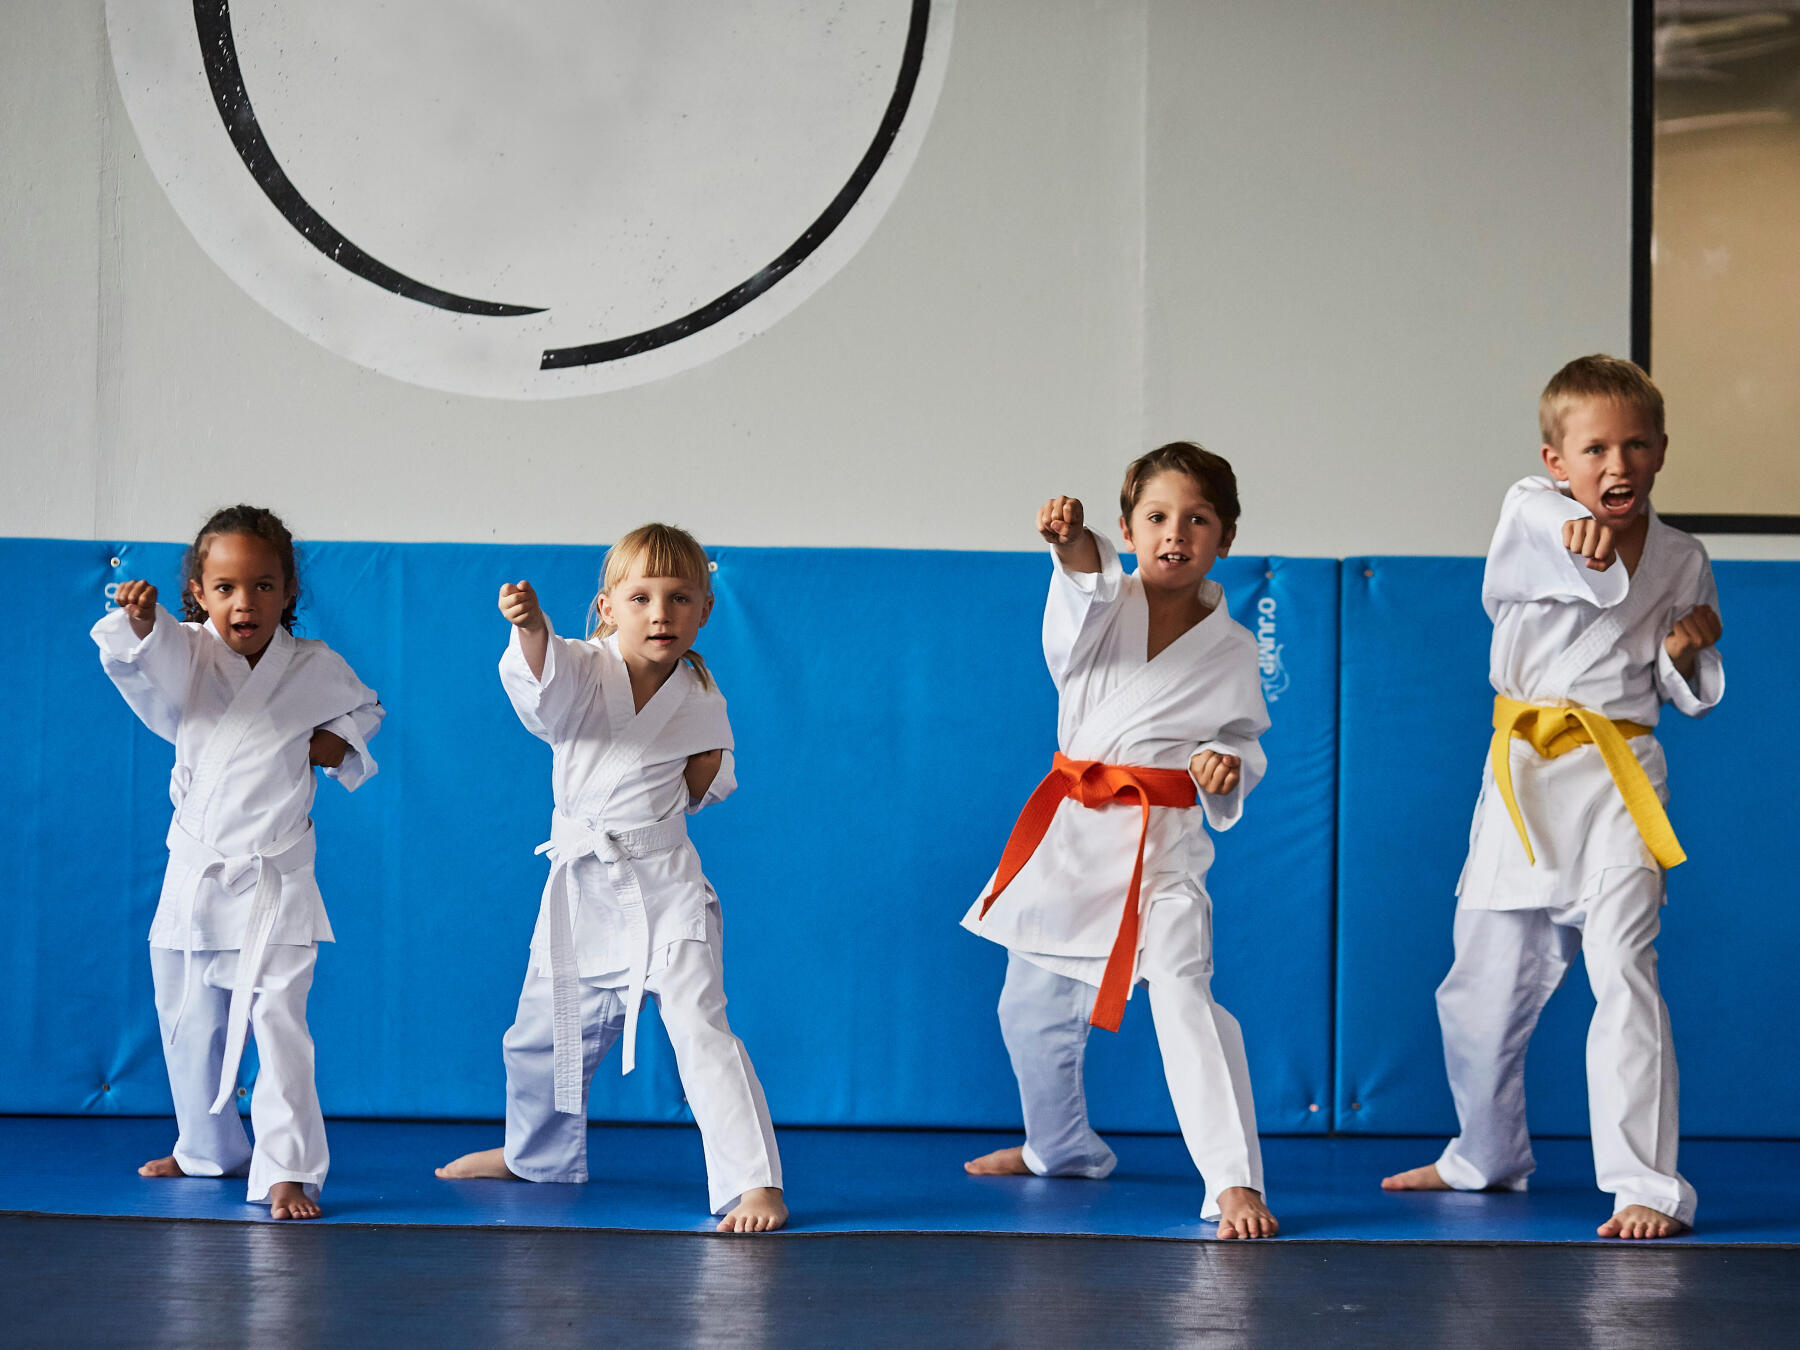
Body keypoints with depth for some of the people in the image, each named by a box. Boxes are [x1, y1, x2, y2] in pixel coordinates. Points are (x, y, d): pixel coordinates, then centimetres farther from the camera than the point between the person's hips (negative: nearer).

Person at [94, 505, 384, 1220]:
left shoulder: (316, 668, -3)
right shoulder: (187, 653, -4)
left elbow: (364, 709, 16)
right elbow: (137, 656, -25)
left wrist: (336, 744, -3)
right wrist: (138, 622, -46)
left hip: (272, 879, -3)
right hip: (194, 872, 3)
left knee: (278, 1023, -13)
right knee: (189, 1026, 15)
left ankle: (289, 1169, -8)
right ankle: (208, 1149, 34)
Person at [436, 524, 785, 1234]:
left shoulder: (701, 701, -1)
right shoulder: (583, 669, -8)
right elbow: (545, 676, -34)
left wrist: (708, 773, -8)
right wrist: (531, 627, -55)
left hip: (665, 888, -2)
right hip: (581, 888, 2)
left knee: (700, 1029, -19)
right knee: (544, 1034, 19)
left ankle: (755, 1184, -17)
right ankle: (537, 1153, 46)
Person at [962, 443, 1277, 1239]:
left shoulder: (1229, 649, 1)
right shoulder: (1106, 602, -1)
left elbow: (1244, 743, 12)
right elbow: (1072, 633, -25)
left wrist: (1227, 767, -13)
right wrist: (1072, 545, -47)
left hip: (1161, 844, -3)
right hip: (1070, 835, 3)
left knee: (1183, 996, -23)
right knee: (1032, 1010, 17)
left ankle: (1235, 1182, -22)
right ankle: (1063, 1148, 43)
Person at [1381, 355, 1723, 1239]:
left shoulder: (1682, 561, 6)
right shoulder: (1530, 513, -2)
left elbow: (1687, 697, 17)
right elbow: (1533, 533, -30)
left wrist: (1688, 653, -5)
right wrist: (1580, 535, -52)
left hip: (1617, 780, -1)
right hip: (1522, 779, 1)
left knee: (1622, 971, -17)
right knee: (1484, 987, 12)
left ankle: (1646, 1187, -14)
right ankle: (1488, 1156, 35)